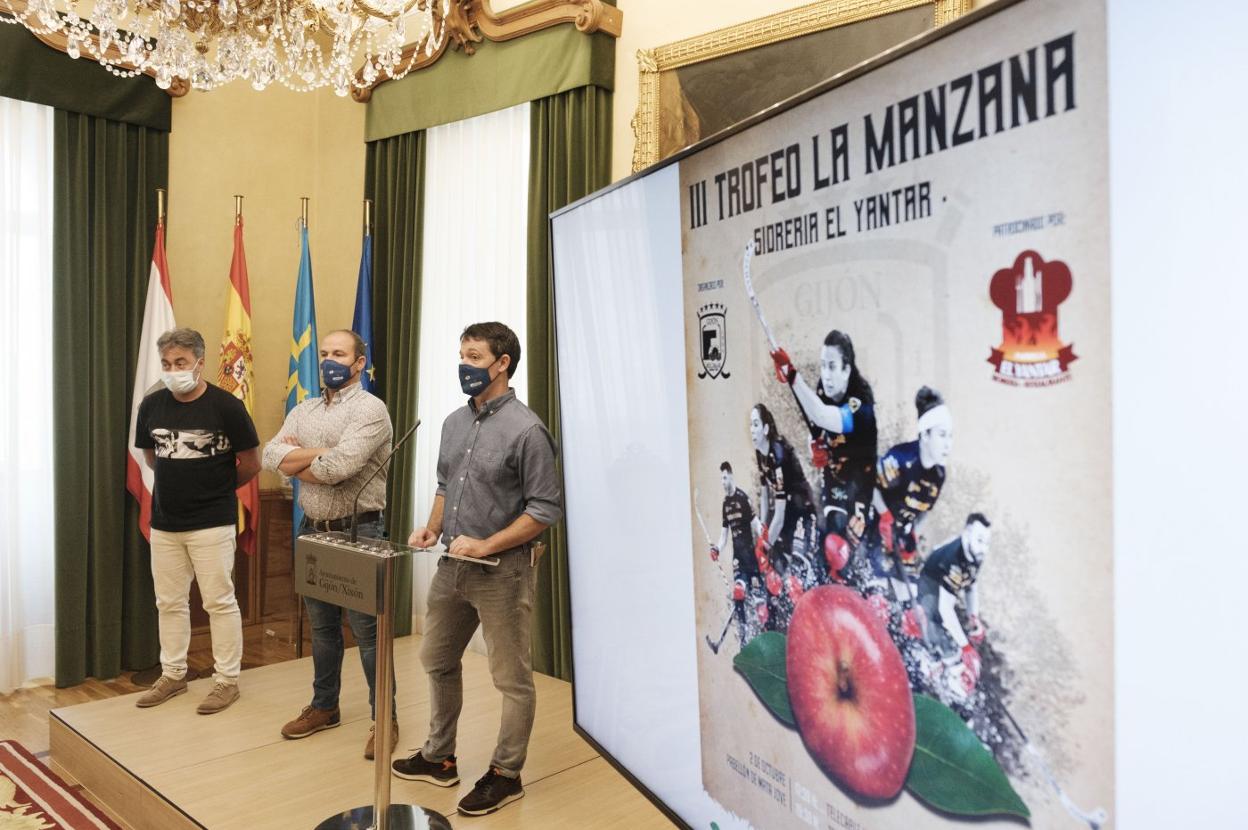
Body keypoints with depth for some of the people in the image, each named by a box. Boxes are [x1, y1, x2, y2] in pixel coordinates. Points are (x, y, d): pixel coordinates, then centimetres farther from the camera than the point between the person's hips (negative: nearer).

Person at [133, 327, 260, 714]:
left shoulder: (226, 406, -11)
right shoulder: (151, 405, 2)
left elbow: (251, 463, -3)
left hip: (212, 522, -5)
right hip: (164, 522, 5)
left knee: (220, 602, 2)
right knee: (169, 602, 14)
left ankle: (227, 679, 14)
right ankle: (172, 675, 29)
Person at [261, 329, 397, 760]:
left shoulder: (370, 409, -11)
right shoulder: (304, 410, 11)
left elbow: (339, 466, -24)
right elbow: (271, 456, -3)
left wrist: (297, 458, -6)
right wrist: (322, 456, -15)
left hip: (358, 532, -7)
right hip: (312, 530, 7)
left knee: (367, 630, 0)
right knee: (321, 625, 17)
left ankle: (384, 718, 12)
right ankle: (324, 707, 33)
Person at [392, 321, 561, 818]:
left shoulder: (525, 429, -15)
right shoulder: (455, 422, 8)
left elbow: (545, 509, -16)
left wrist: (486, 545, -20)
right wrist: (432, 529, 1)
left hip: (502, 571, -8)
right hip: (452, 566, 8)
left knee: (512, 679, 6)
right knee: (437, 661, 20)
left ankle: (506, 775, 24)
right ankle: (439, 758, 39)